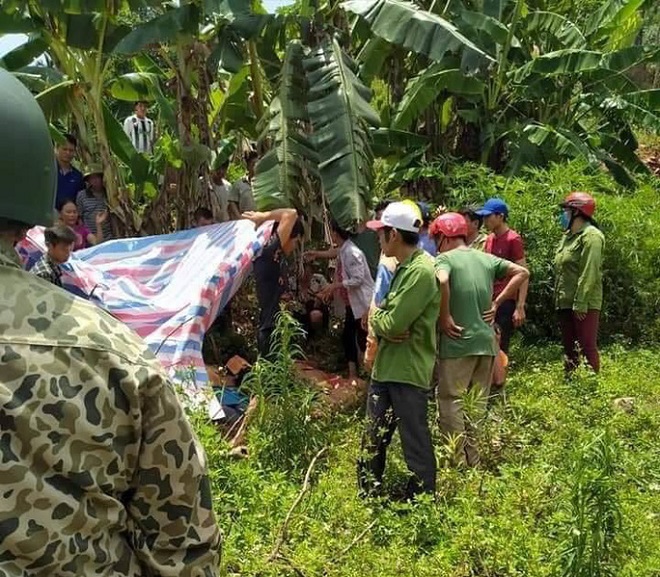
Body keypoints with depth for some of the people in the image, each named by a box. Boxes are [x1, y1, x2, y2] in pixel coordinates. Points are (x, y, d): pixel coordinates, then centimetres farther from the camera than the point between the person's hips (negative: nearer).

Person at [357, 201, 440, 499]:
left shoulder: (421, 271, -19)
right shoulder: (403, 267, 13)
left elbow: (393, 324, -24)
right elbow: (381, 316, 13)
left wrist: (377, 319, -3)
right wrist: (381, 321, -9)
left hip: (408, 372, -10)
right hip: (385, 367, 10)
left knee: (416, 444, 3)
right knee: (372, 440, 17)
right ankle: (367, 497, 31)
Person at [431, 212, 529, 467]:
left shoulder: (445, 258, -7)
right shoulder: (487, 258, 10)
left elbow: (441, 281, -28)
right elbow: (522, 272, 11)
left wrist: (444, 317, -18)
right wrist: (497, 303, 8)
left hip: (457, 342, -6)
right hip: (487, 341, 6)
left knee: (451, 402, 3)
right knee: (478, 404, 15)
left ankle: (458, 462, 6)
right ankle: (475, 462, 22)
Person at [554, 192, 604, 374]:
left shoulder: (590, 236, -10)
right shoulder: (568, 236, 18)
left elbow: (589, 273, -19)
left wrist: (581, 303, -23)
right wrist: (558, 300, 13)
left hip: (584, 305, -9)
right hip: (565, 304, 9)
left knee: (587, 348, -8)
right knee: (569, 349, 14)